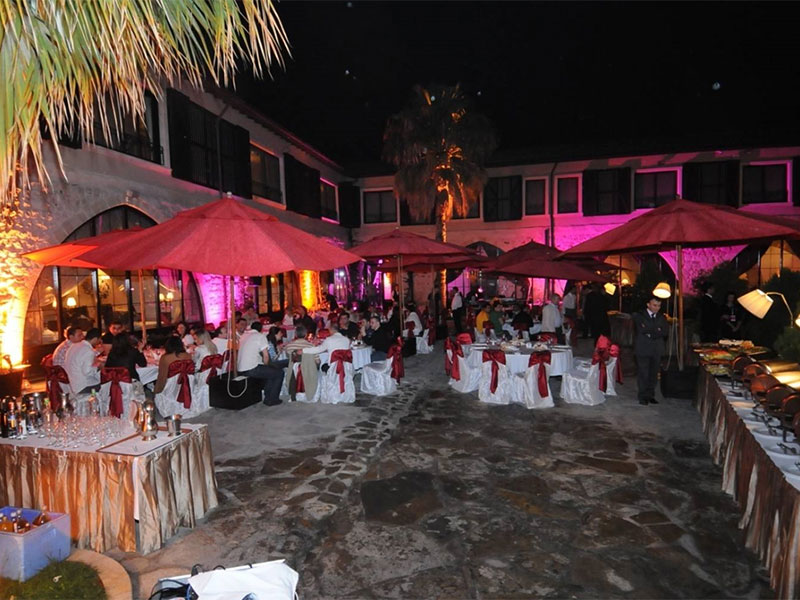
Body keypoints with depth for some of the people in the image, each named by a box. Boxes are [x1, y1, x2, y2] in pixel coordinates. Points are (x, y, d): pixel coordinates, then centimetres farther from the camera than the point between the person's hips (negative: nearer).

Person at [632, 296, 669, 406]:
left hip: (657, 349, 4)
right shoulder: (639, 315, 0)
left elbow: (665, 331, 0)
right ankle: (643, 396, 5)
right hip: (643, 349, -4)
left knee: (654, 374, 7)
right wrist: (656, 330, -8)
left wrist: (650, 332, -11)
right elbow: (641, 329, -14)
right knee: (643, 374, -2)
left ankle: (650, 395, 17)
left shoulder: (662, 317, 13)